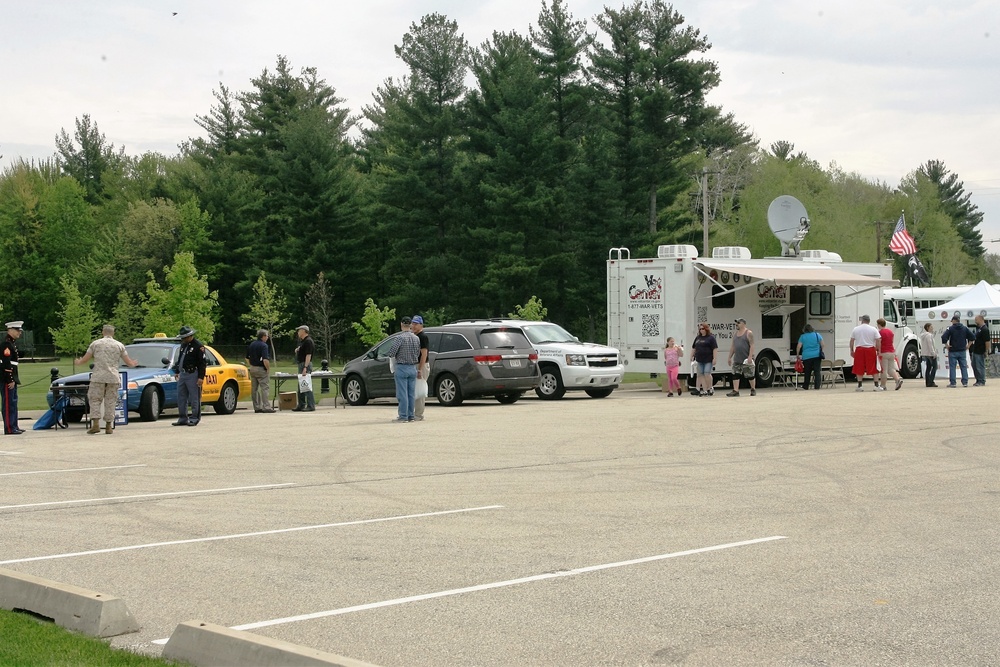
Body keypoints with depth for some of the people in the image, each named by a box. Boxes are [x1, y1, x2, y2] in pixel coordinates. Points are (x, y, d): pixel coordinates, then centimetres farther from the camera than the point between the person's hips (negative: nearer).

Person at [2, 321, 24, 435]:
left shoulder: (12, 343, 16)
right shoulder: (6, 344, -16)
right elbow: (6, 364, -21)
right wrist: (10, 380, -22)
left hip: (12, 378, 10)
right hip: (7, 379, -10)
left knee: (13, 402, 14)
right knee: (9, 403, -7)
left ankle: (14, 426, 20)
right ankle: (9, 428, -5)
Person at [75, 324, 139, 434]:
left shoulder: (95, 343, 5)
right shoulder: (119, 345, 9)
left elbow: (85, 359, 7)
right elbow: (129, 362, 11)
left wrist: (78, 362, 28)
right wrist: (134, 364, 34)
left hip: (98, 377, -1)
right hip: (113, 378, 2)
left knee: (95, 400, 4)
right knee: (110, 402, 7)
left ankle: (96, 424, -9)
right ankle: (109, 426, 8)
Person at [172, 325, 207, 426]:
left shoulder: (198, 346, -10)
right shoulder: (183, 344, 15)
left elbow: (202, 363, -13)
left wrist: (201, 377, -18)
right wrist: (177, 372, 22)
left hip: (192, 375, -8)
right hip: (182, 374, 8)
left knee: (194, 398, -3)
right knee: (181, 398, 10)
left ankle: (194, 419, 2)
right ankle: (183, 419, 17)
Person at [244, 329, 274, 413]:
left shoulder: (251, 345, 11)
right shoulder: (263, 345, -15)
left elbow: (247, 358, 16)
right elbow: (265, 360, -24)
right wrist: (268, 369, -13)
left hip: (252, 369, 8)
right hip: (261, 369, -8)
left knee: (254, 389, 9)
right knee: (264, 388, -5)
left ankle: (257, 407, 14)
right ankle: (266, 407, -8)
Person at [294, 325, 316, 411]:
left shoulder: (308, 341, -14)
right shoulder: (302, 341, 18)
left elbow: (308, 355, -21)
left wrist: (305, 368, -27)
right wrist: (297, 351, 7)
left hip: (305, 365, -11)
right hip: (301, 365, 11)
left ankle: (311, 406, -11)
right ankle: (301, 405, 18)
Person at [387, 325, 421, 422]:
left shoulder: (400, 338, -14)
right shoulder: (416, 338, 3)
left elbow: (392, 353, -16)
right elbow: (418, 353, 8)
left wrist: (391, 356, 6)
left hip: (402, 368, -5)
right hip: (413, 368, 5)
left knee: (402, 393, -3)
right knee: (411, 394, 10)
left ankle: (403, 416, -3)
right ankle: (411, 416, 12)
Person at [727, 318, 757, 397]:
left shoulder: (748, 333, -4)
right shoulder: (736, 334, 15)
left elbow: (752, 345, -12)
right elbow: (732, 346, 18)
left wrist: (750, 356, -20)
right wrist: (730, 357, 14)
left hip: (746, 359, -6)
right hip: (737, 360, 6)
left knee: (750, 375, 3)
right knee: (735, 375, -4)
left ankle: (753, 390, 17)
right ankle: (735, 391, -6)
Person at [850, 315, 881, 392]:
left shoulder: (856, 329, 5)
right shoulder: (873, 329, 1)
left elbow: (852, 341, 7)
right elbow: (878, 341, -3)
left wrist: (852, 351, 15)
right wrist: (878, 350, 5)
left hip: (859, 349, 1)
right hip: (870, 349, -1)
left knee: (859, 369, 6)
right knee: (873, 368, 5)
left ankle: (860, 386, 3)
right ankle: (876, 385, 4)